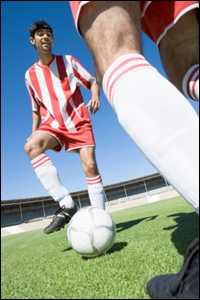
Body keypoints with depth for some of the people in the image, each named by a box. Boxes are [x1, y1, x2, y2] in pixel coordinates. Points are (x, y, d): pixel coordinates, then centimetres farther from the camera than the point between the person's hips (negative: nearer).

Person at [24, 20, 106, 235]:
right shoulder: (30, 75, 11)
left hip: (79, 122, -1)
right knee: (31, 146, -30)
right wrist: (34, 132, 7)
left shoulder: (68, 62, 6)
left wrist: (95, 96, -15)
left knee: (90, 167, -15)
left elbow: (93, 82, 8)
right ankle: (66, 204, -31)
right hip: (53, 125, 2)